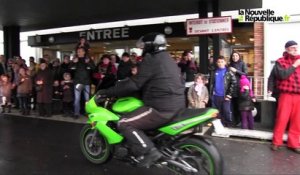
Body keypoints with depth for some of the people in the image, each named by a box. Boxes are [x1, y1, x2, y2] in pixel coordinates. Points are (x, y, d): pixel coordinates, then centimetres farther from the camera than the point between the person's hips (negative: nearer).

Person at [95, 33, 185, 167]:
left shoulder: (151, 59, -10)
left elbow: (134, 84, -15)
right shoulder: (168, 59, 20)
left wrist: (107, 92, -8)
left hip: (162, 108, -10)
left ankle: (149, 152, -12)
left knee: (124, 124, -8)